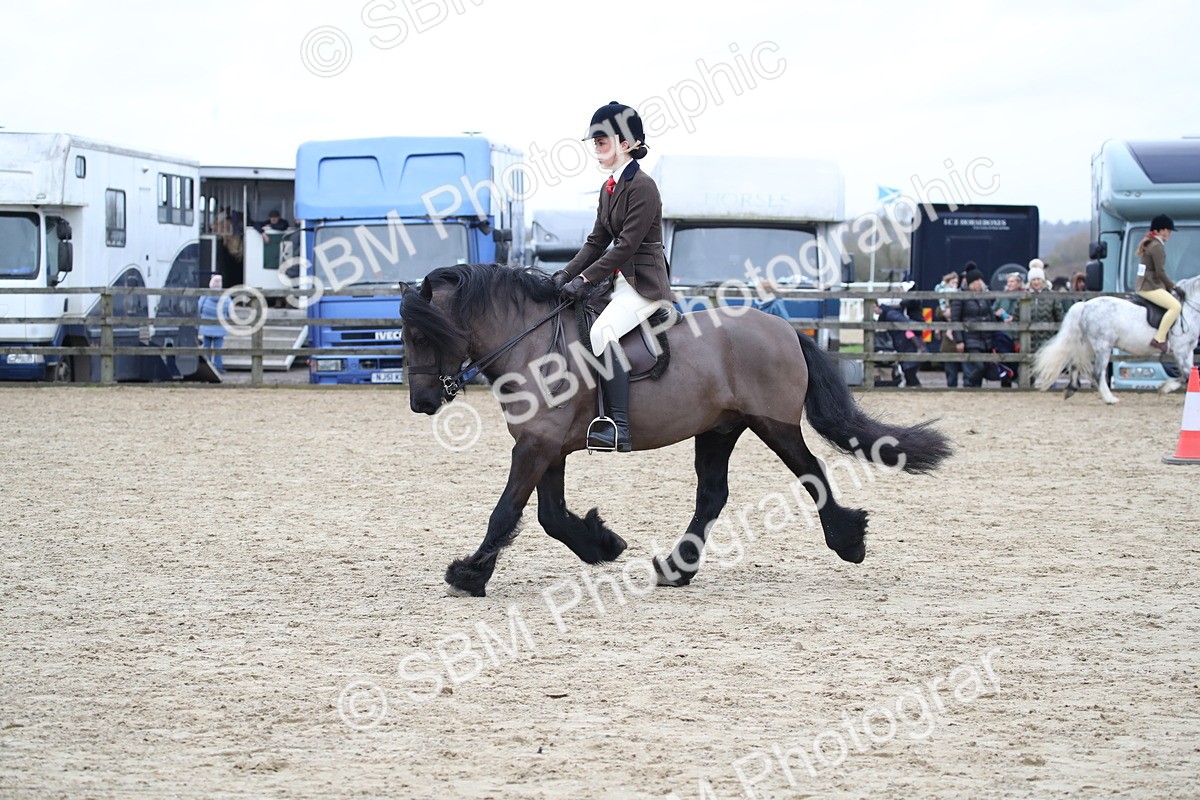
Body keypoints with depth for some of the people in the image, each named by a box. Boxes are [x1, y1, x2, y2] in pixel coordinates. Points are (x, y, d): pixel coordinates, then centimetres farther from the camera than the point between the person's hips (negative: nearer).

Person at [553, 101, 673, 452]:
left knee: (603, 332, -30)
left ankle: (619, 429, -34)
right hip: (622, 281, 11)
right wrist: (566, 274, 0)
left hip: (645, 282, -11)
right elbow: (597, 240, 14)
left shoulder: (642, 187, -14)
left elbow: (627, 245, -20)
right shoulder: (610, 188, 15)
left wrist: (585, 279, -21)